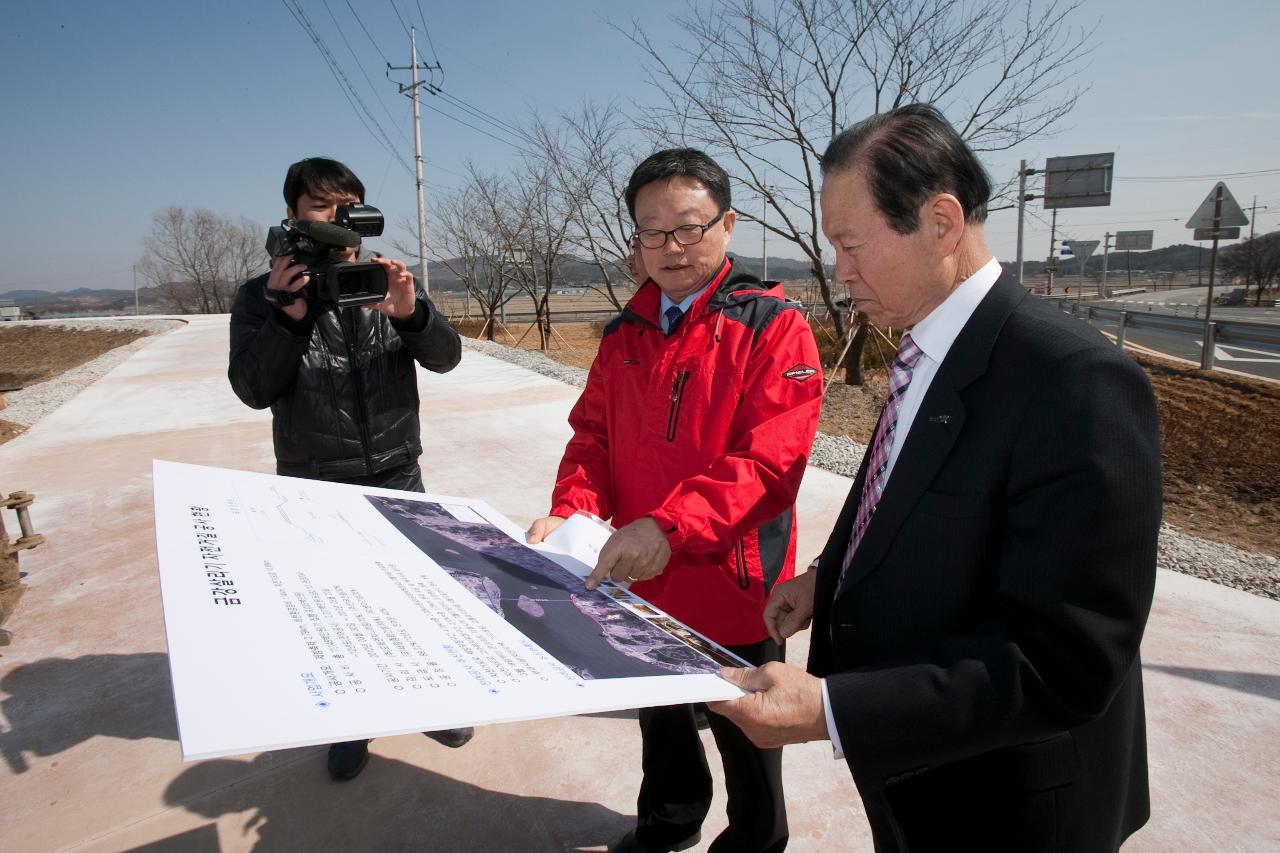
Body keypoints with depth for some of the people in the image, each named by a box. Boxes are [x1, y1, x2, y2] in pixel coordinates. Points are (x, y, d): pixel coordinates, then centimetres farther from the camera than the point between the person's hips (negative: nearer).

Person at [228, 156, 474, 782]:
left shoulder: (386, 281, 1)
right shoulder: (263, 296, -2)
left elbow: (445, 357, -8)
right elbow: (252, 389, -12)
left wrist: (410, 313, -28)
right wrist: (288, 317, -26)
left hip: (397, 473, 1)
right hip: (314, 485, -1)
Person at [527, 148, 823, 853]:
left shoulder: (772, 326, -14)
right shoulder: (625, 334, 5)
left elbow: (770, 459, -24)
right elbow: (593, 435, 6)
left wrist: (670, 528, -35)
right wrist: (570, 513, -13)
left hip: (732, 588, -5)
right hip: (639, 584, 6)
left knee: (745, 737, 18)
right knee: (659, 719, 28)